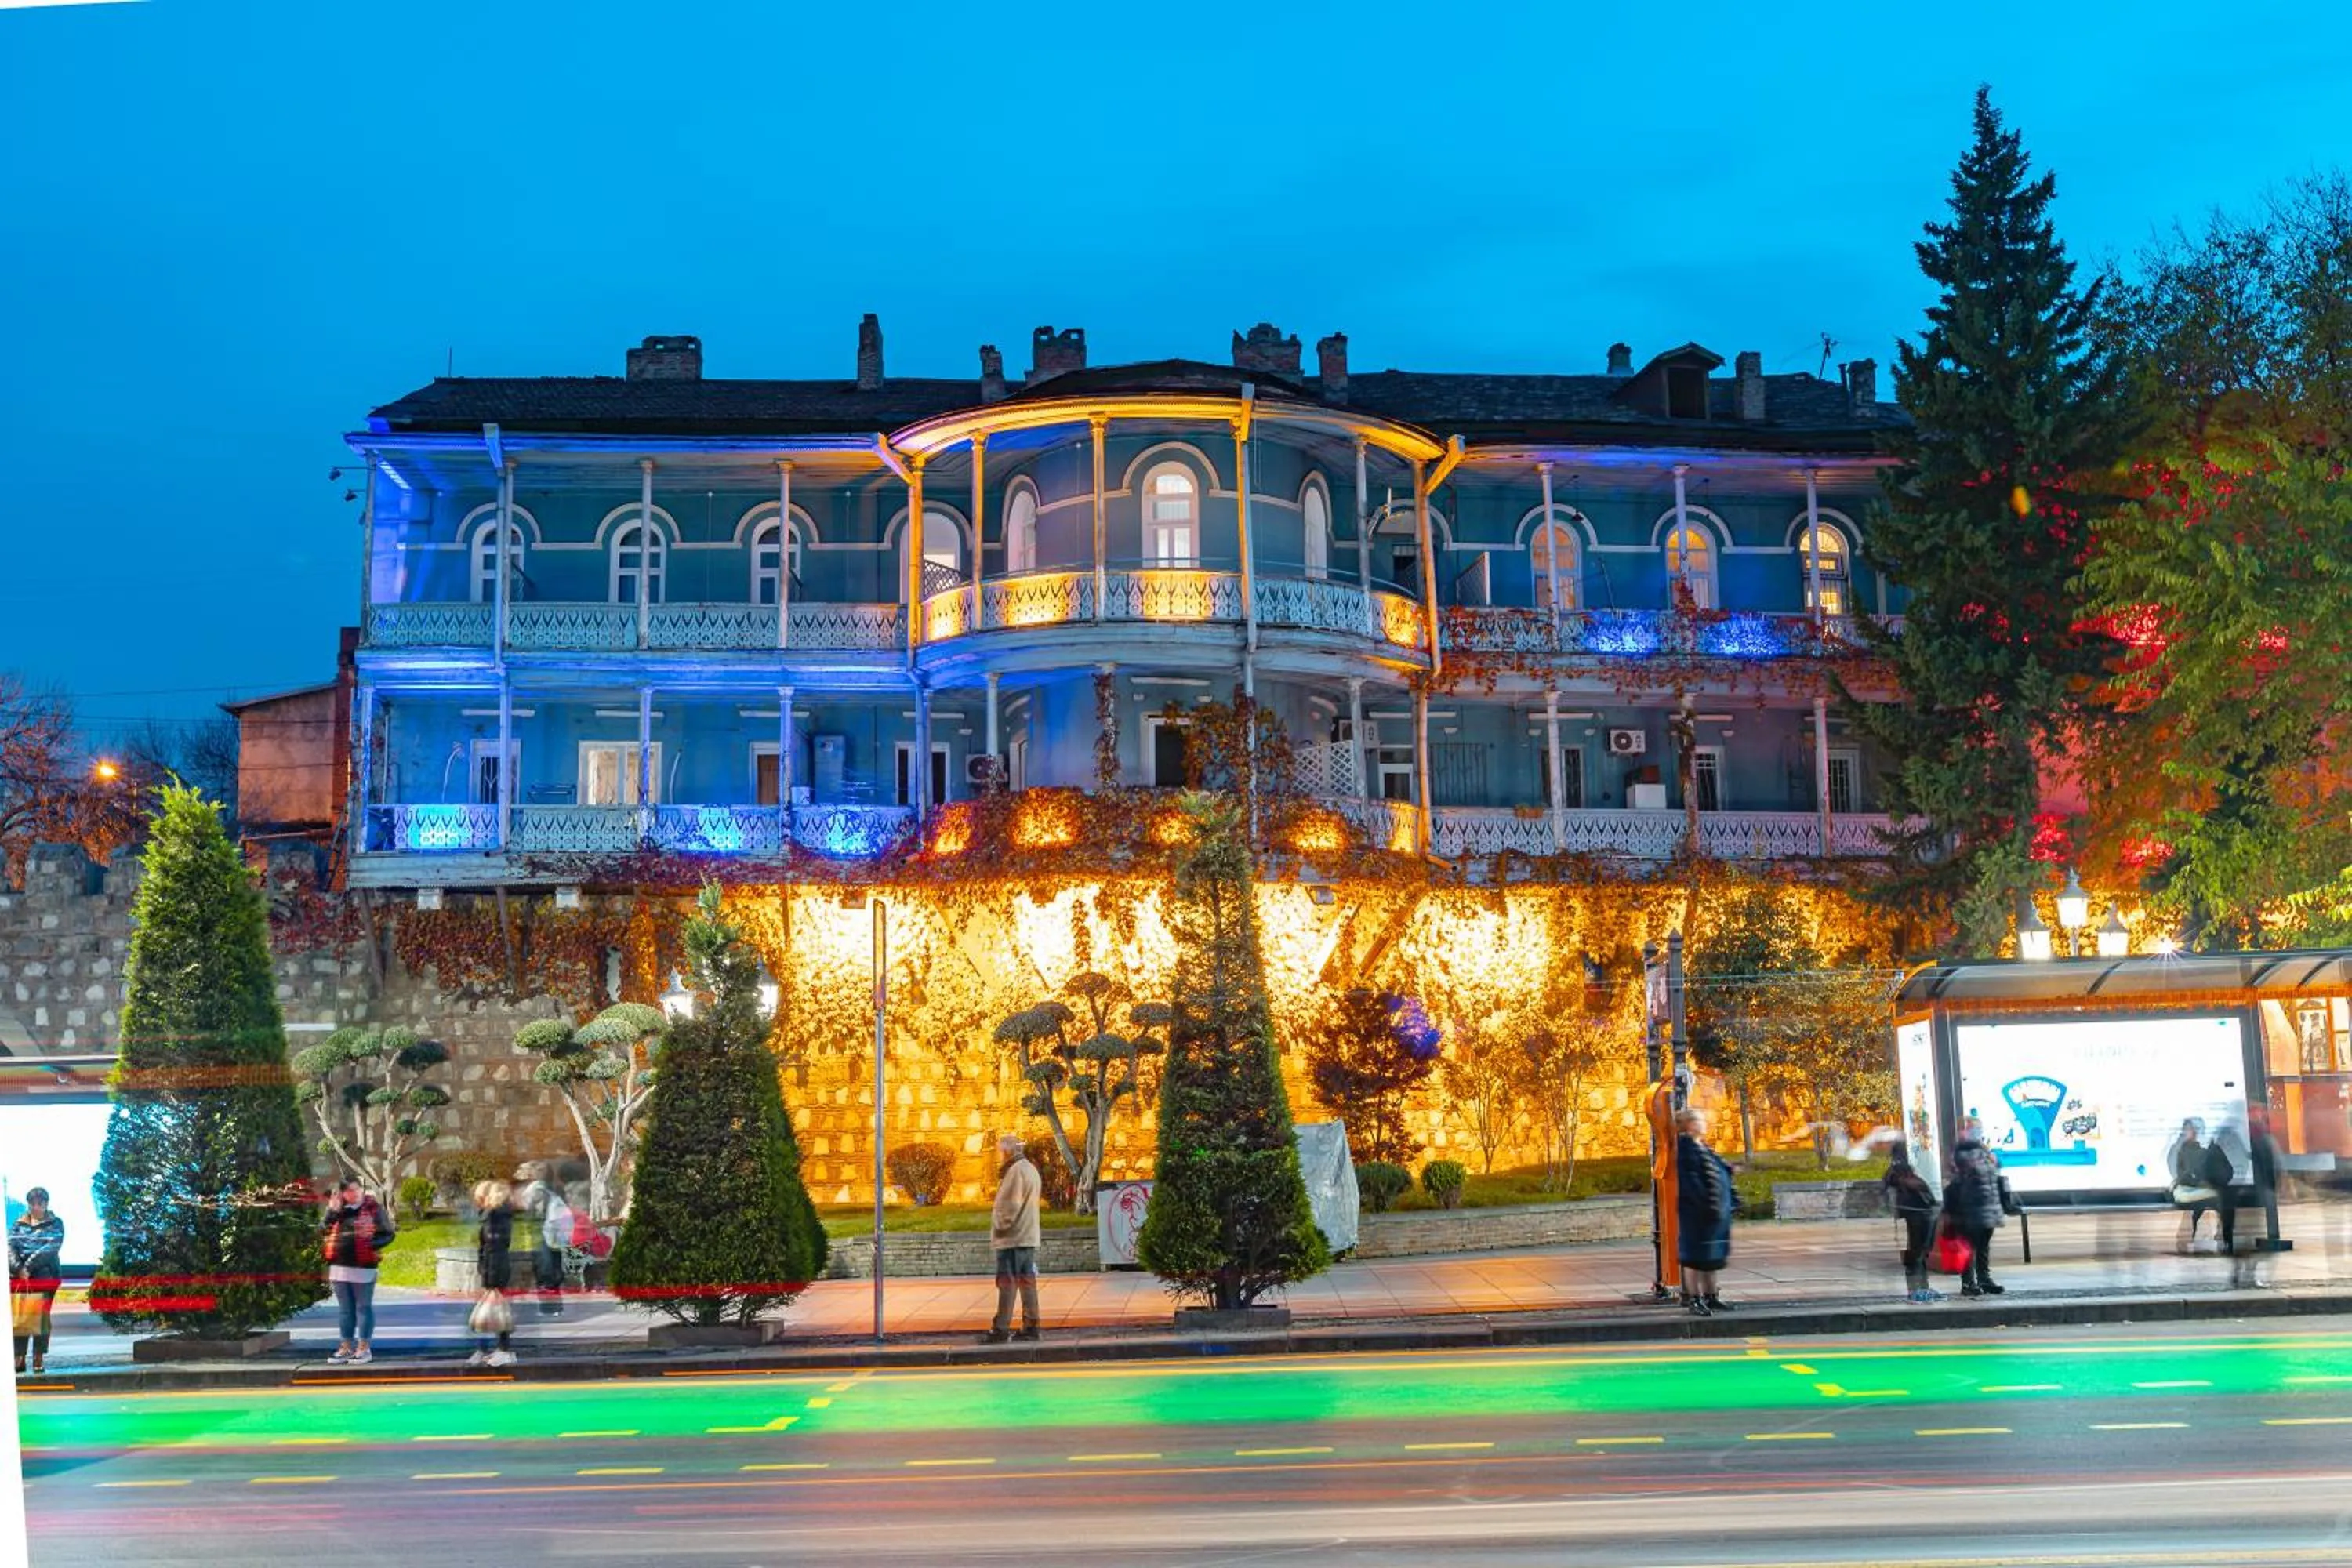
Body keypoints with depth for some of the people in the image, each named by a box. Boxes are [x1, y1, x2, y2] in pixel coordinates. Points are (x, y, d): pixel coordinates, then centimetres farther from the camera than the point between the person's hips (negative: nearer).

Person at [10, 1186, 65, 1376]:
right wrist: (18, 1268, -14)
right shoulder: (19, 1224, 16)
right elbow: (10, 1246, 3)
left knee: (40, 1316, -10)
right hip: (18, 1276, 3)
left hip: (44, 1275, -3)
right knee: (17, 1317, -4)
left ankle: (39, 1359, -9)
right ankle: (19, 1359, -2)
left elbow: (51, 1248, -7)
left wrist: (29, 1265, -17)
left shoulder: (55, 1224, 7)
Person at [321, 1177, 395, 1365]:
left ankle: (364, 1349, 7)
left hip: (363, 1267, -5)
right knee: (345, 1309, 13)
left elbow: (388, 1235, -6)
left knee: (363, 1307, 2)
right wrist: (332, 1211, -5)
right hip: (339, 1266, 5)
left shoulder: (373, 1209, -4)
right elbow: (326, 1231, 4)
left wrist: (371, 1244, -22)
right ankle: (347, 1347, 22)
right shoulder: (338, 1210, 12)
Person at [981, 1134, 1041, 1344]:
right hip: (1028, 1237, 10)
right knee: (1027, 1281, 10)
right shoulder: (1031, 1169, 16)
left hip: (1012, 1237, -10)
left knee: (1007, 1283, -7)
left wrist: (999, 1226, -9)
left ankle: (1001, 1330, -7)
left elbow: (1011, 1204, -20)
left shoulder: (1016, 1171, -15)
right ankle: (1030, 1326, 11)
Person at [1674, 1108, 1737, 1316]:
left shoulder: (1703, 1147, 16)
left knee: (1714, 1255, 13)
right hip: (1696, 1211, -10)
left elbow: (1721, 1176, 21)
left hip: (1717, 1208, 10)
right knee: (1696, 1254, -4)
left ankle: (1712, 1296, 21)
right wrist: (1706, 1204, -24)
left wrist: (1731, 1198, 13)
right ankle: (1694, 1300, 1)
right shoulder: (1686, 1147, -13)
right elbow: (1689, 1179, -21)